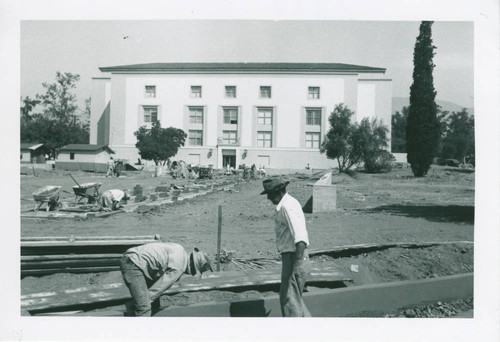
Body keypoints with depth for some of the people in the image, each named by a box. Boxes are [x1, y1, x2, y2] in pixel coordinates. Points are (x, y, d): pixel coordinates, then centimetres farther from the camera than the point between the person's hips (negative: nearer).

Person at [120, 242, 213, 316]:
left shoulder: (181, 251, 9)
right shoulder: (178, 269, -17)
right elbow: (157, 289, -14)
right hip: (133, 264, -10)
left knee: (155, 302, 14)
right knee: (144, 309, -14)